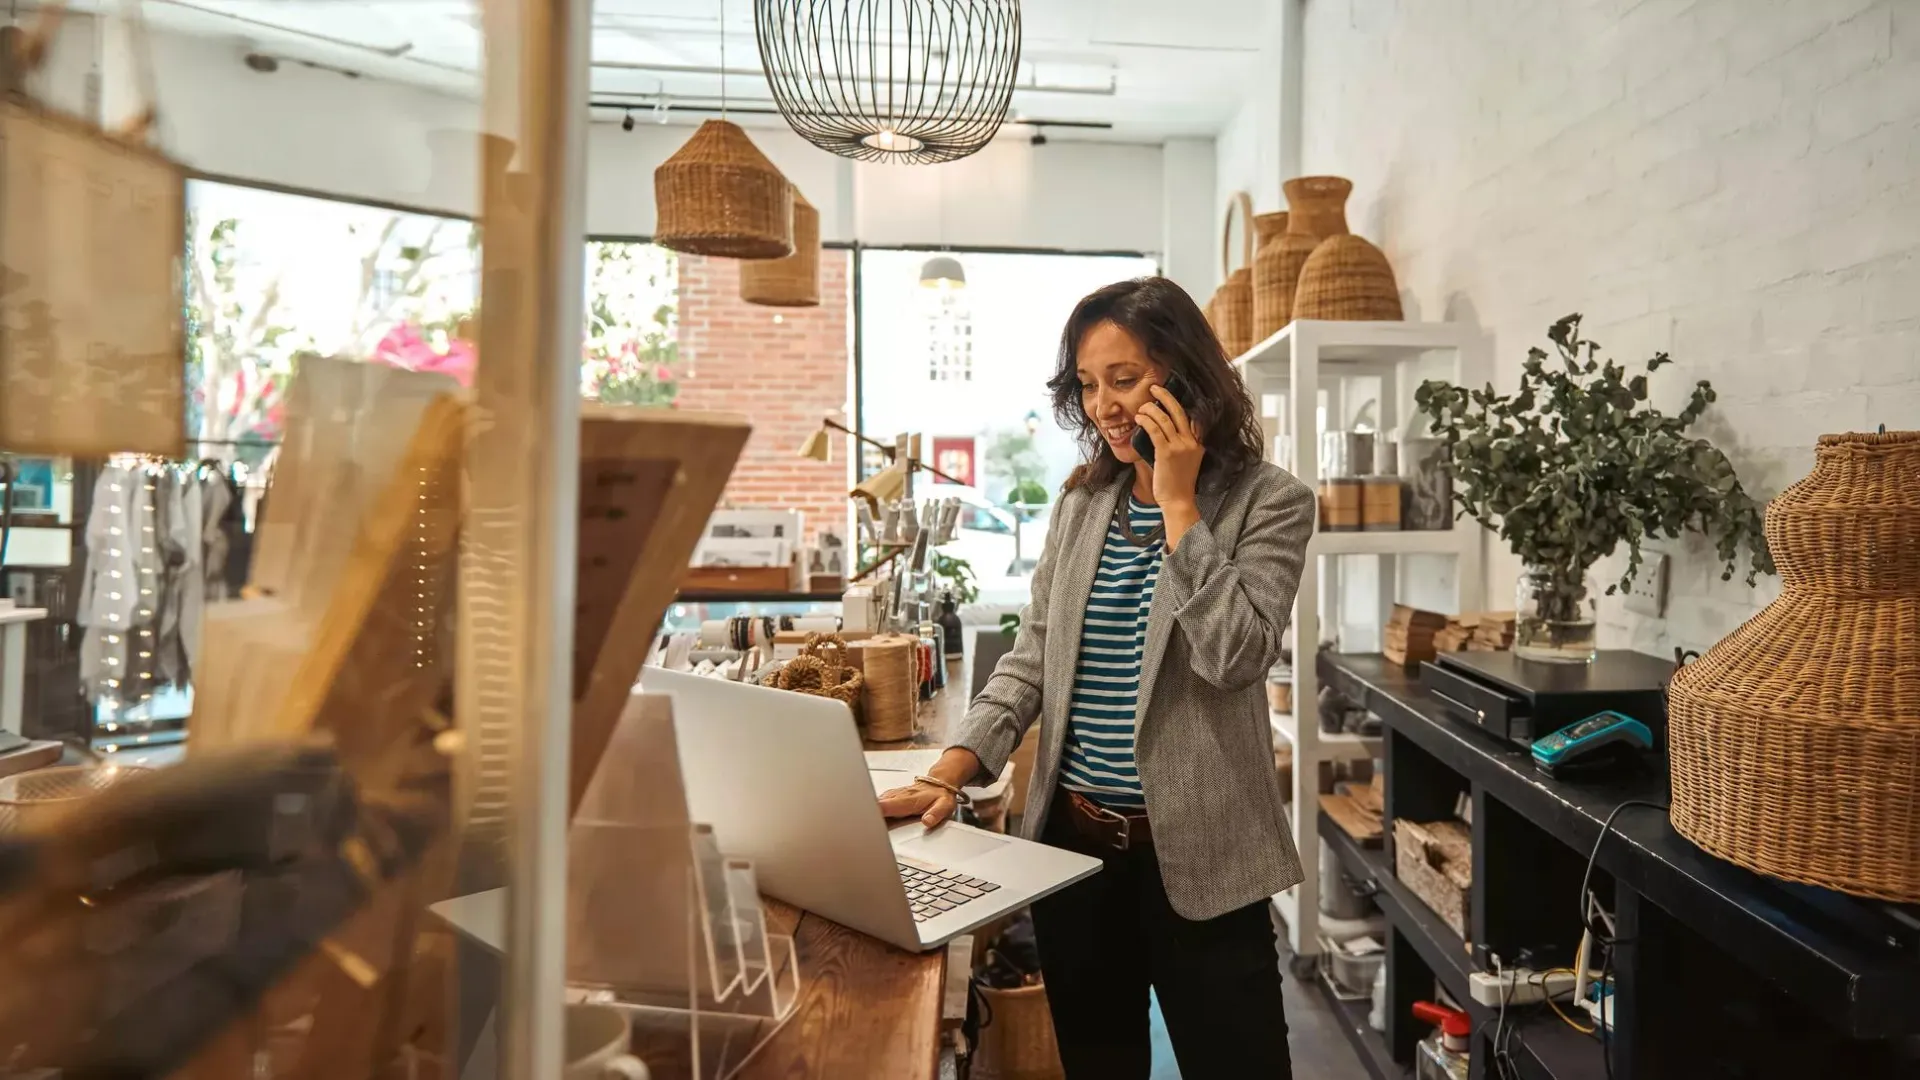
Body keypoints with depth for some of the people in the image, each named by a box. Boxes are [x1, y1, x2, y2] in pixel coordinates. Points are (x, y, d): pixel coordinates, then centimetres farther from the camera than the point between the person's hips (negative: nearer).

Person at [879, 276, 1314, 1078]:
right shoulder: (1080, 502, 6)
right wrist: (949, 773, -7)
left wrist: (1178, 502, -17)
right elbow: (1031, 658, 4)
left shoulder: (1267, 502, -7)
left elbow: (1232, 655, -20)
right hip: (1072, 836, 5)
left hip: (1195, 851, -4)